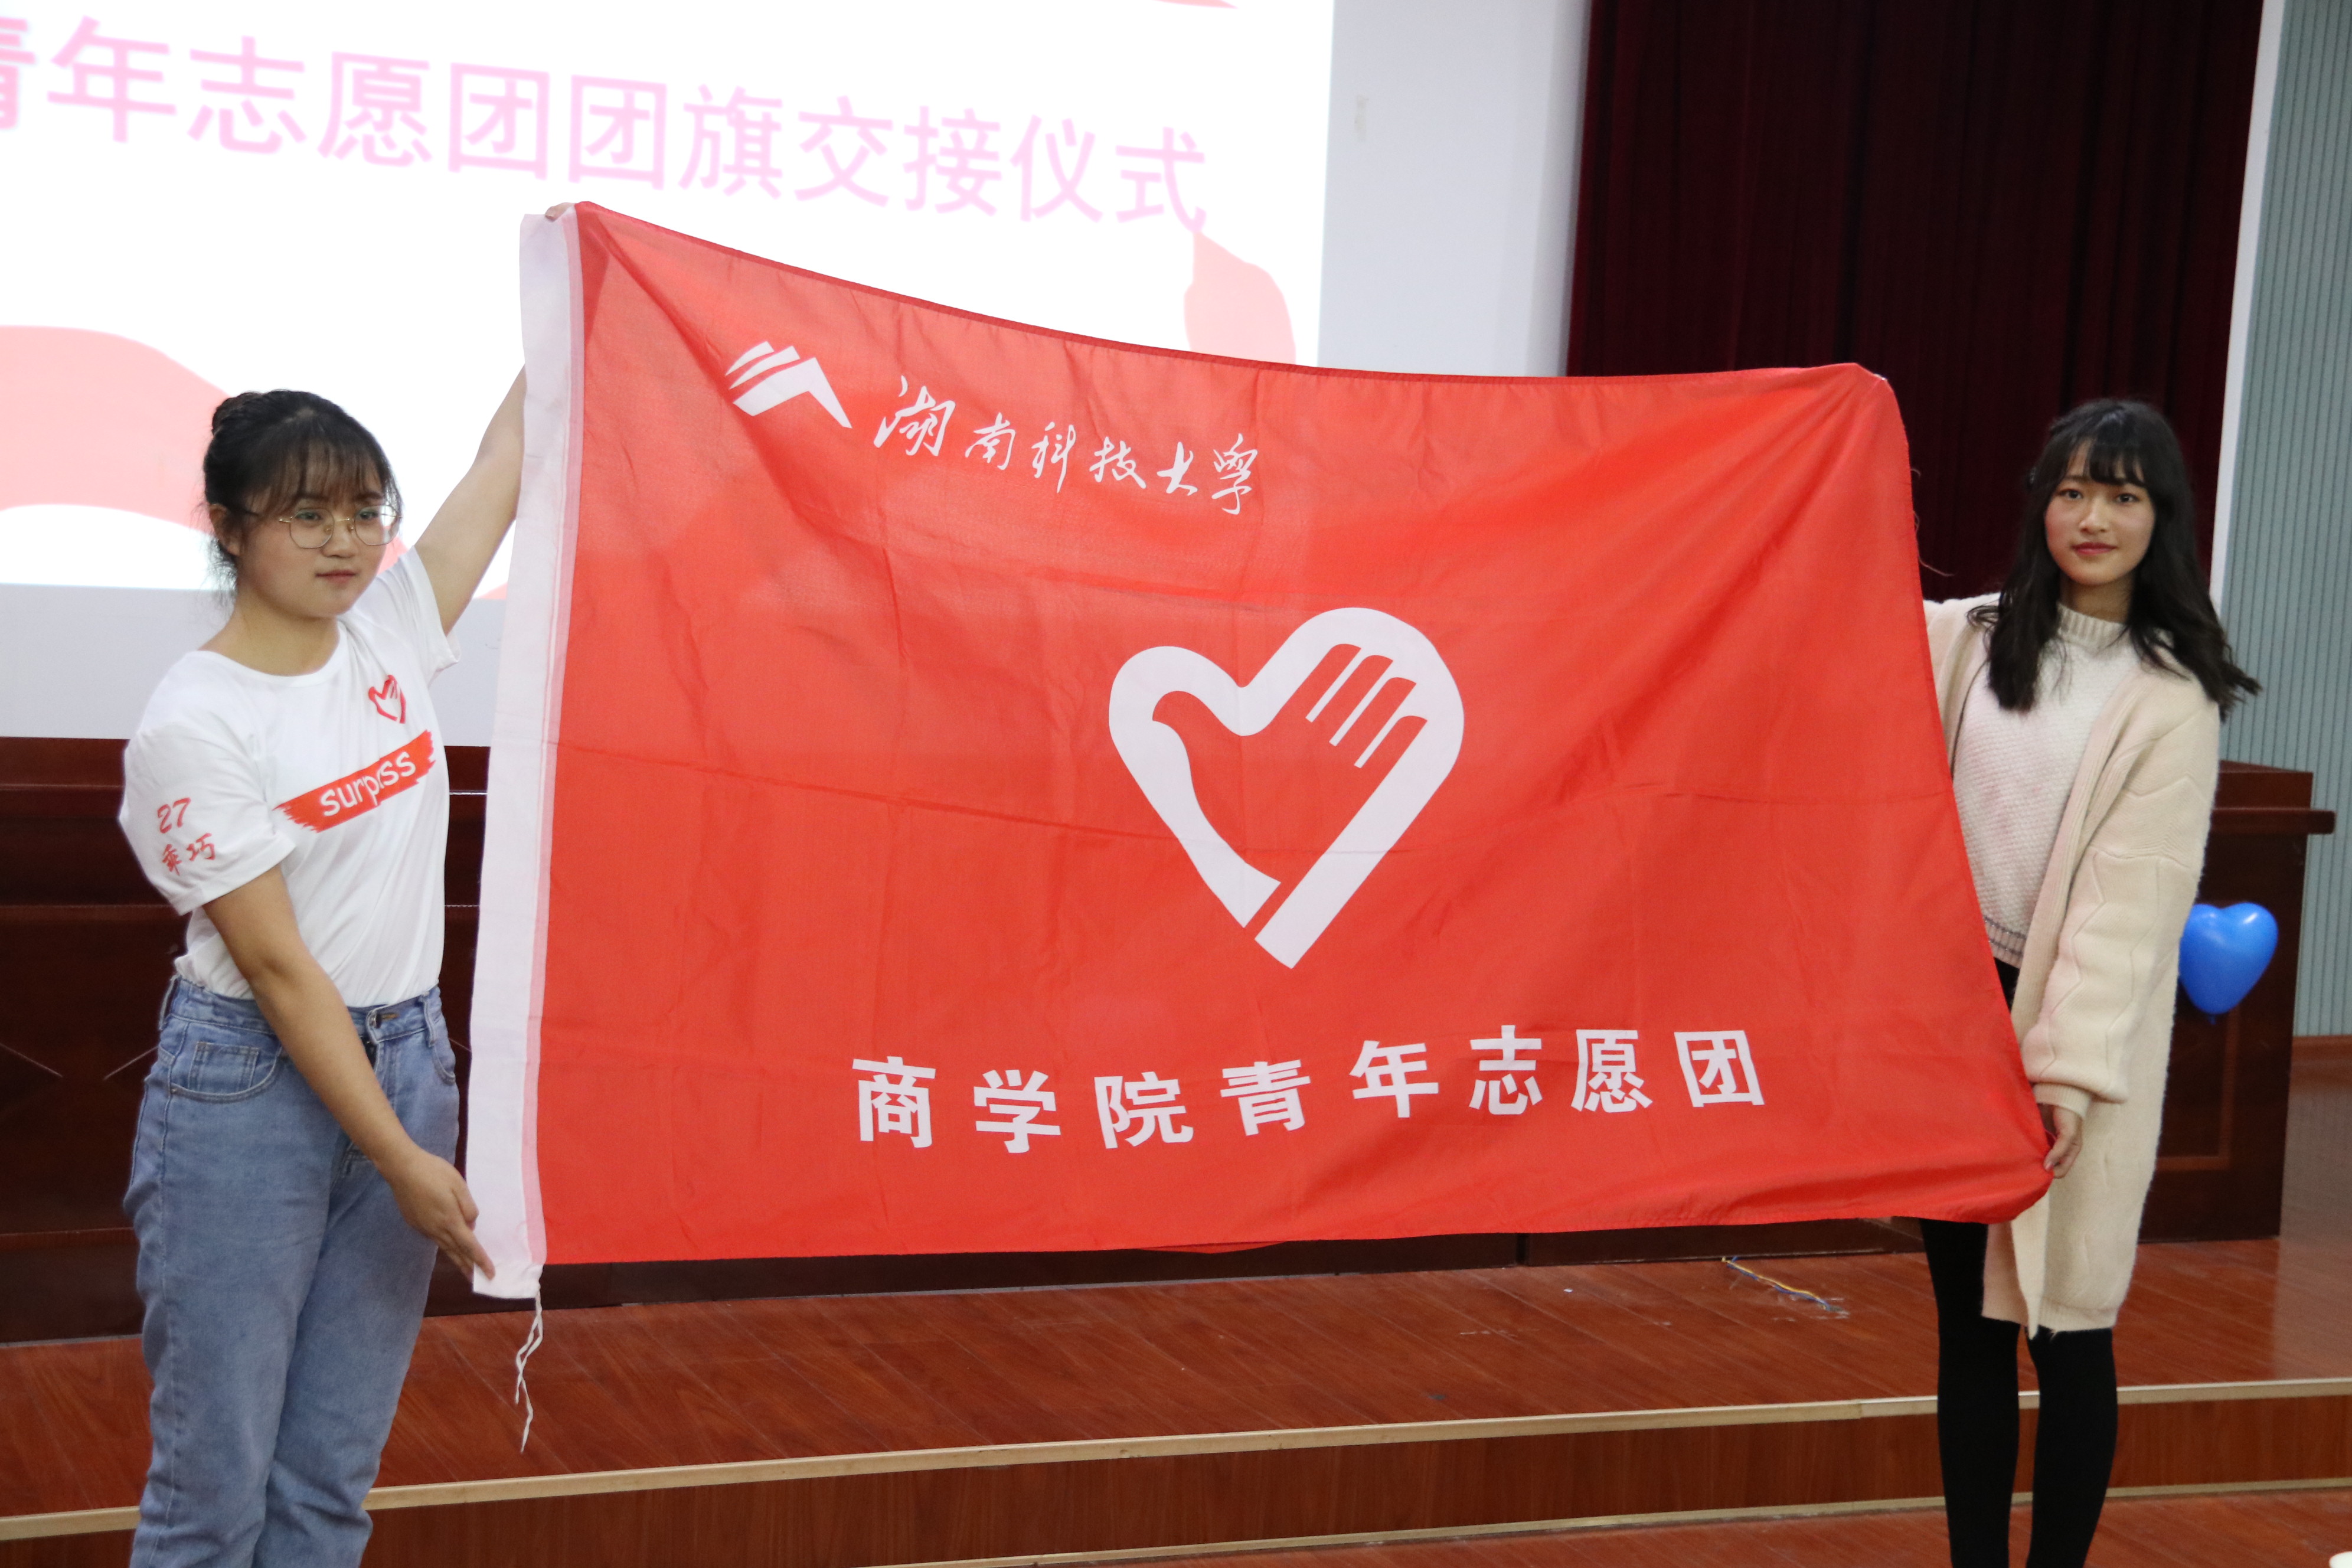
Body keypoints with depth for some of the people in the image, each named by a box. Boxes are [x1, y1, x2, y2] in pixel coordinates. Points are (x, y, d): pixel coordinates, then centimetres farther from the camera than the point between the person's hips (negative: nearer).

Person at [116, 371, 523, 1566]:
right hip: (251, 1090, -6)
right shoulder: (190, 726, -14)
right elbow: (276, 966, -15)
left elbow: (508, 459, 7)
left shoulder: (389, 628, 3)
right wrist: (402, 1162, -15)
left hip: (404, 1063, 6)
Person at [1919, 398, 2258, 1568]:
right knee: (1966, 1316, 7)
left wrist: (2070, 1069, -19)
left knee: (2063, 1324, -1)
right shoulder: (1963, 640, 7)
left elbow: (2132, 893, -11)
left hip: (2077, 1033, -4)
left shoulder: (2172, 698, -4)